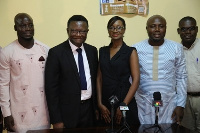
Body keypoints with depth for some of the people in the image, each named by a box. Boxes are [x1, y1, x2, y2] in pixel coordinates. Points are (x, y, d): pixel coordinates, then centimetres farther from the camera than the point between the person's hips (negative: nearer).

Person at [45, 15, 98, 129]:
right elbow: (51, 87, -10)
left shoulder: (92, 51, 5)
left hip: (89, 109, 5)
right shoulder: (56, 52, -10)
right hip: (67, 112, -4)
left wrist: (97, 106, 10)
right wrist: (56, 120, -12)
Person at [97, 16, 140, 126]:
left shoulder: (130, 52, -3)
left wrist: (123, 105, -14)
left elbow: (136, 80, -8)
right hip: (105, 104, 3)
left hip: (124, 101, -3)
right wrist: (100, 104, -1)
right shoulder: (102, 51, 9)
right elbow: (99, 78, 7)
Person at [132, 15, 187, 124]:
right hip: (143, 104, 0)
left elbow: (181, 77, 4)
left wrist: (181, 105, 1)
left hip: (168, 104, 1)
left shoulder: (176, 48, 1)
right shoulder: (136, 49, -1)